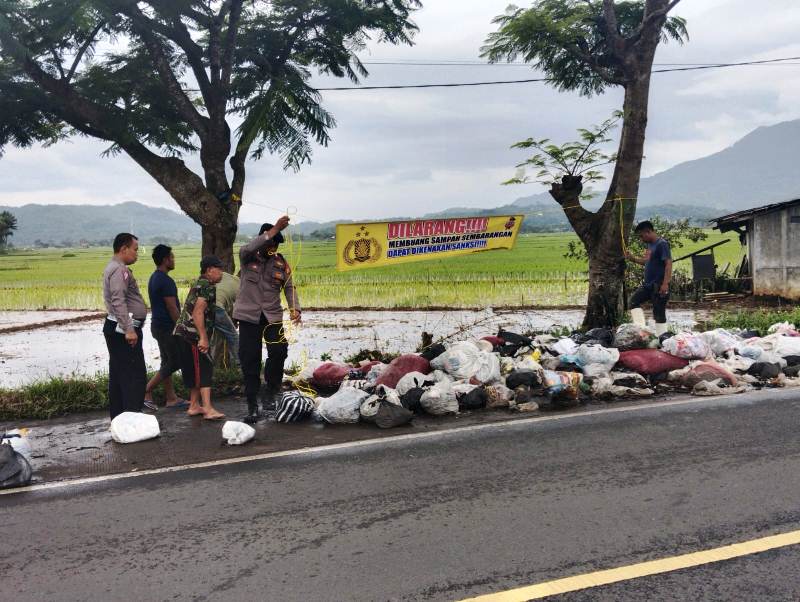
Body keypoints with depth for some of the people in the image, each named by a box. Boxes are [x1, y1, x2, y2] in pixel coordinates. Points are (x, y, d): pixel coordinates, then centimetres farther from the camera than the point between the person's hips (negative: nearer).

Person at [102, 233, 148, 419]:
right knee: (135, 375, -10)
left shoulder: (115, 268, 19)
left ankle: (118, 418, 20)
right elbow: (118, 301, -25)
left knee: (118, 375, 13)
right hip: (123, 329, -11)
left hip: (117, 329, 11)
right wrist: (129, 329, -28)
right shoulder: (119, 270, -14)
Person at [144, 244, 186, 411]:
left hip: (158, 325, 10)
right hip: (166, 327, -10)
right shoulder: (166, 281, -19)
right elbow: (172, 308, -20)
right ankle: (146, 391, -3)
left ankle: (171, 398, 17)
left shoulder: (154, 278, 13)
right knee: (174, 362, -3)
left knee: (167, 362, 13)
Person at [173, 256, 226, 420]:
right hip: (192, 334, -10)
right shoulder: (207, 286, -12)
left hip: (183, 333, 10)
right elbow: (198, 312, -22)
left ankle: (194, 406, 21)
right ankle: (208, 409, -15)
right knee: (205, 369, -11)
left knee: (194, 371, 15)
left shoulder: (199, 284, 21)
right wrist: (203, 338, -25)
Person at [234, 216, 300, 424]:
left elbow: (289, 288, 1)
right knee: (249, 361, 0)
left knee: (279, 351, -19)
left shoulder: (281, 263, 5)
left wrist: (295, 309, -18)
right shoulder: (247, 257, -1)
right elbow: (249, 248, -24)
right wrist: (274, 230, -32)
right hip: (249, 316, -1)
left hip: (272, 315, 1)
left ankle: (271, 391, 5)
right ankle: (252, 407, 10)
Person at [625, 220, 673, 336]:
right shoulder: (650, 244, 15)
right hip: (648, 285, 9)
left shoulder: (662, 244, -13)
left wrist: (665, 283, -28)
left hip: (659, 286, -9)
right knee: (634, 300, 1)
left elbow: (668, 263, -21)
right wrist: (633, 258, 15)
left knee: (659, 312, -5)